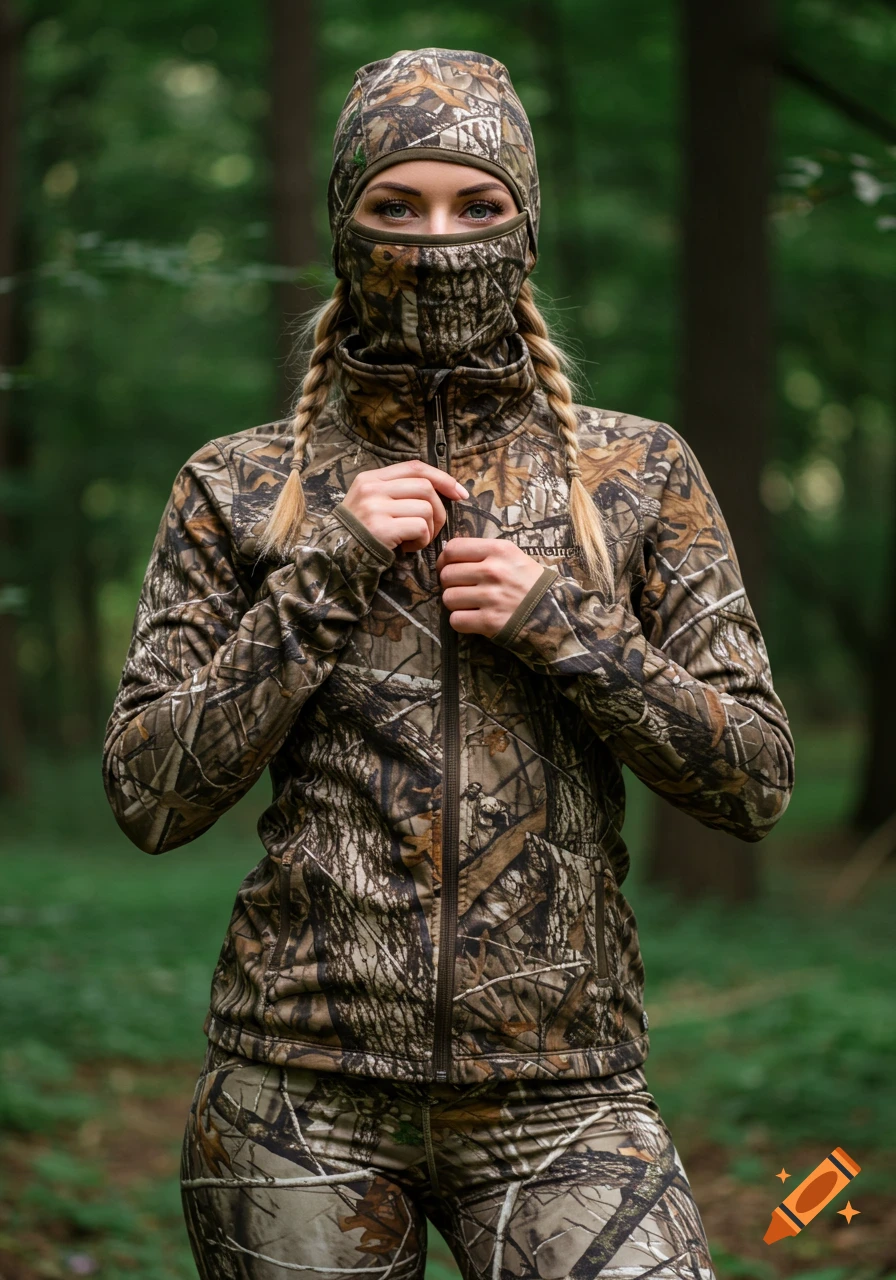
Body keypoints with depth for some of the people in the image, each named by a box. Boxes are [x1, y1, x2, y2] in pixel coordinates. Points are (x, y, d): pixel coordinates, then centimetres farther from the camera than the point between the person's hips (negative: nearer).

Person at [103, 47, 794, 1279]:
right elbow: (152, 795, -1)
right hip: (303, 1093, 0)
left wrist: (562, 624, -10)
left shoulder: (639, 474, 5)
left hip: (555, 1094, 0)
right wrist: (324, 571, -10)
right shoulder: (240, 488, 4)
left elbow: (755, 778, 3)